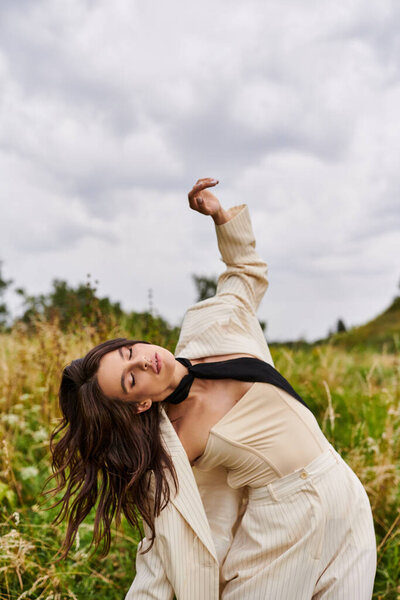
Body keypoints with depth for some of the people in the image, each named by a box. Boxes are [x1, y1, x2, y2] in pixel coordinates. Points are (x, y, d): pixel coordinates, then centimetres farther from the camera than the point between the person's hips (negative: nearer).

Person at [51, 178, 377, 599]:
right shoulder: (167, 448, -18)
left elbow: (247, 274, 9)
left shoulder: (207, 329, -8)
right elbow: (161, 548, -10)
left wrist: (220, 216, -4)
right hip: (280, 530, -4)